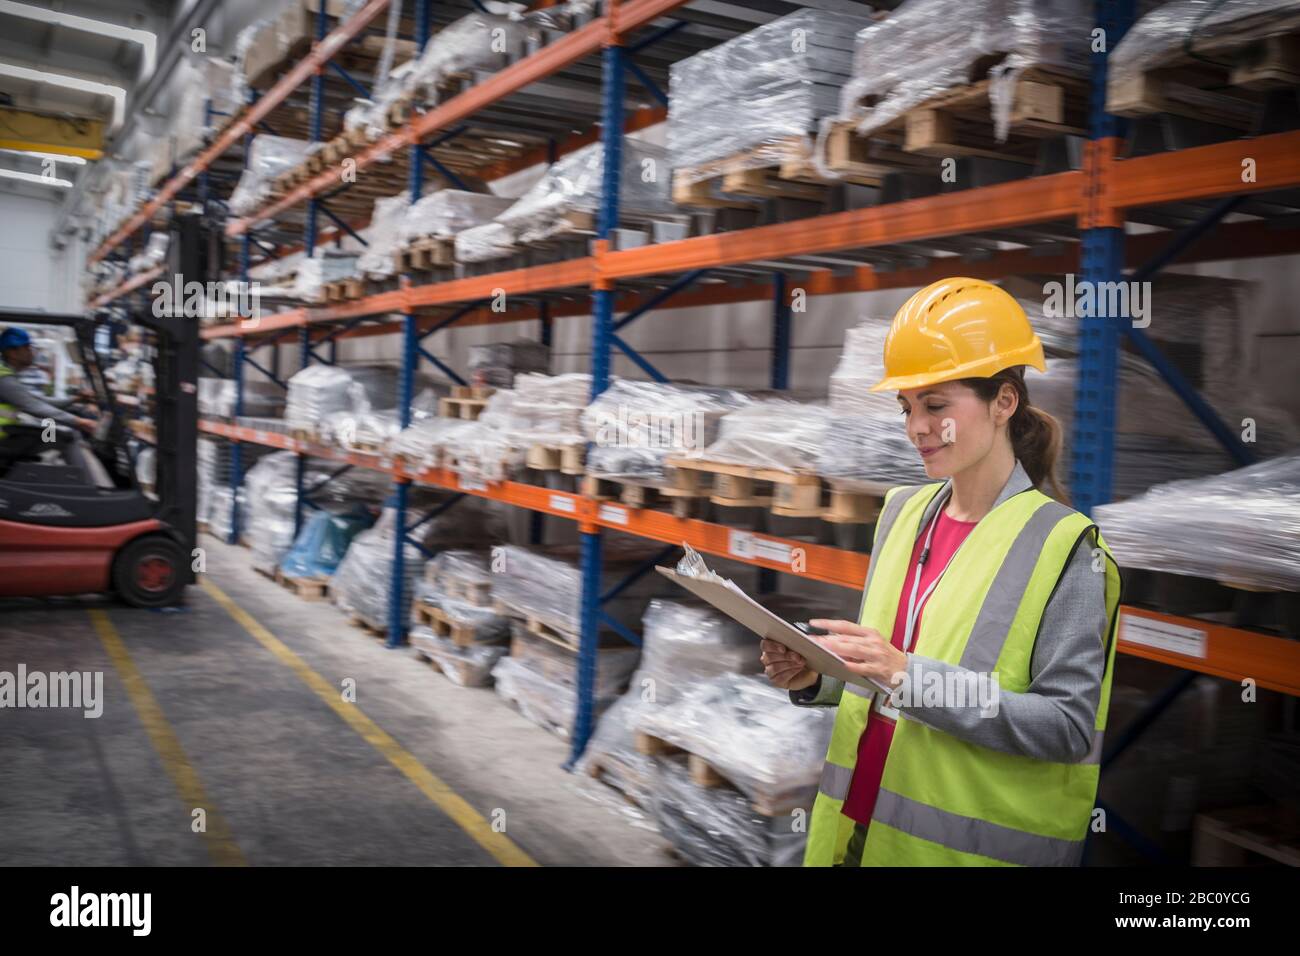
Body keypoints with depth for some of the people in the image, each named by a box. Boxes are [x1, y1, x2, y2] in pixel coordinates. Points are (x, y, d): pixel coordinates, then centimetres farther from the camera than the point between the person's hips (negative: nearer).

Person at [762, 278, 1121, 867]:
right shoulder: (902, 512, 3)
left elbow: (1070, 725, -18)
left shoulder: (1061, 543, -13)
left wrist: (911, 676, -26)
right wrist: (815, 680, -7)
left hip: (971, 842, -5)